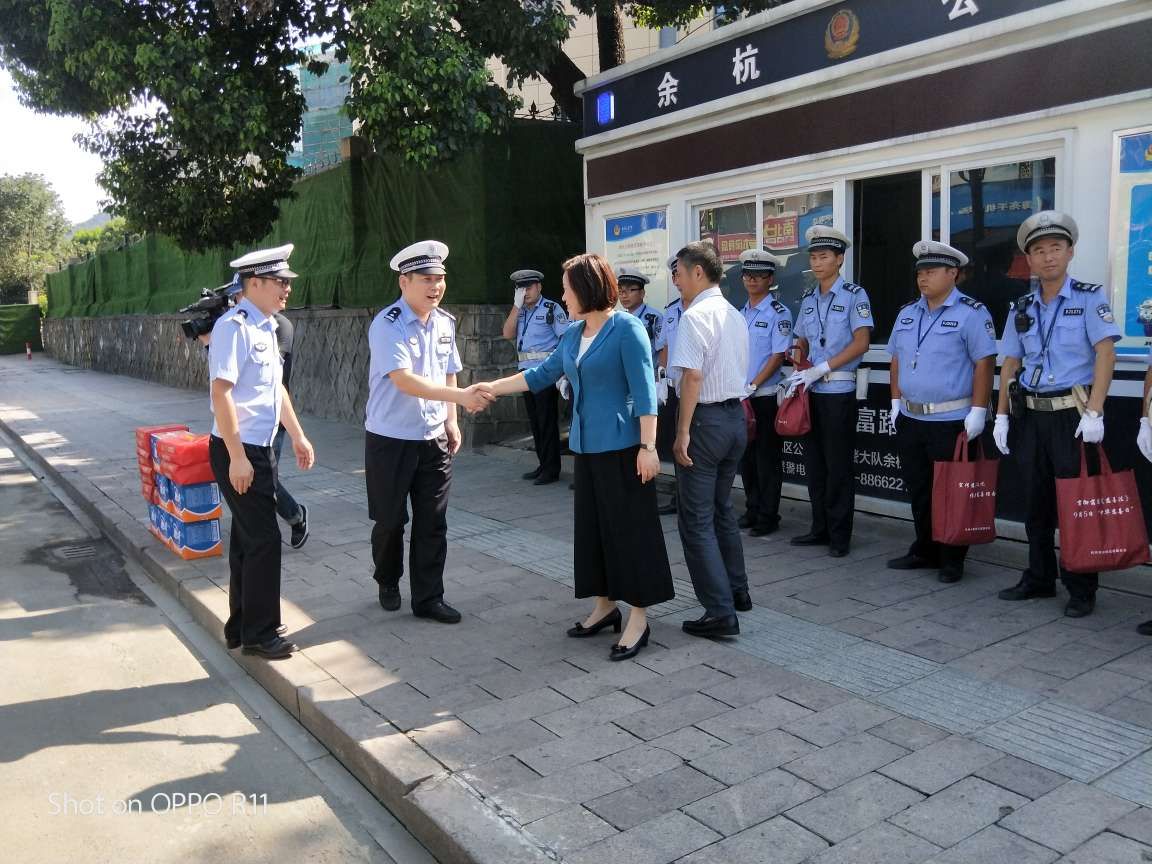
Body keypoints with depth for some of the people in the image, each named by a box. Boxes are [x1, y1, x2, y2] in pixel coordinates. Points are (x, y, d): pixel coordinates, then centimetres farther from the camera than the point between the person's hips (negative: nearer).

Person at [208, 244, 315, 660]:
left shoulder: (267, 326, 12)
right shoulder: (234, 326, -17)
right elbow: (221, 393, -21)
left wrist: (297, 436, 22)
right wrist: (237, 457, -22)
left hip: (261, 449, 9)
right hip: (239, 452, -9)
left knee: (247, 540, 16)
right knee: (263, 540, -5)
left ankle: (241, 627, 28)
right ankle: (259, 634, 9)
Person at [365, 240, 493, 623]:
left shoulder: (445, 322, 4)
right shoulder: (387, 325, -17)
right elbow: (404, 380, -29)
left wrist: (451, 421, 9)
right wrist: (461, 397, -36)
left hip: (434, 439, 5)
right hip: (391, 440, -5)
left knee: (432, 523, 6)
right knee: (390, 520, 11)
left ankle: (428, 598, 18)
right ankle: (388, 583, 36)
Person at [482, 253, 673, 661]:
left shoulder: (627, 329, -11)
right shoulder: (573, 333, 12)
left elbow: (644, 391, -15)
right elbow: (542, 374, 18)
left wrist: (648, 447, -20)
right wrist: (490, 388, 16)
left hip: (621, 446, -8)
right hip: (586, 445, 8)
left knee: (630, 528, -2)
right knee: (592, 526, 13)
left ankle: (638, 619, 7)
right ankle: (605, 606, 27)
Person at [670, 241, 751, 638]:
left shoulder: (695, 315, -15)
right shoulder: (735, 315, 13)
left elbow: (693, 375, -23)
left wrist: (682, 432, -20)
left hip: (706, 417, -9)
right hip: (736, 415, 9)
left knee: (696, 519, -3)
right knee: (722, 509, 21)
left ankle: (720, 611, -4)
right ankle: (736, 591, 32)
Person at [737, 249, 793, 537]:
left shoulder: (778, 313, -7)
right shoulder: (741, 313, 13)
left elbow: (778, 356, -12)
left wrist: (752, 386, -16)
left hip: (766, 396, -6)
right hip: (741, 397, 7)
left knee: (767, 458, 0)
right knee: (746, 456, 13)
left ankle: (768, 517, 9)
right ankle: (752, 510, 24)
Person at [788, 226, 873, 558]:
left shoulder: (854, 295, -5)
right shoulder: (808, 299, 12)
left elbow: (861, 343, -13)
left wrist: (819, 369, -17)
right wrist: (799, 372, 1)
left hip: (839, 391, -6)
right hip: (811, 391, 6)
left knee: (838, 465, 0)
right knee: (814, 462, 10)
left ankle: (840, 535, 9)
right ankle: (820, 529, 20)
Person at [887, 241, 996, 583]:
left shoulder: (972, 313, -8)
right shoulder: (907, 314, 12)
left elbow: (984, 363, -12)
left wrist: (978, 411, -16)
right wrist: (897, 402, 12)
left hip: (952, 422, -6)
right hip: (910, 419, 6)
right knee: (918, 490, 14)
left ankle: (952, 559, 14)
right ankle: (924, 551, 27)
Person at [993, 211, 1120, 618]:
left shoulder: (1089, 298, -3)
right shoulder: (1021, 308, 11)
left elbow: (1105, 354, -12)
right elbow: (1010, 363, 13)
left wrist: (1094, 412, -21)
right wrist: (1001, 415, 6)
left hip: (1073, 415, -5)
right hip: (1032, 416, 5)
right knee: (1035, 503, 11)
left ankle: (1082, 591, 11)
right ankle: (1039, 579, 24)